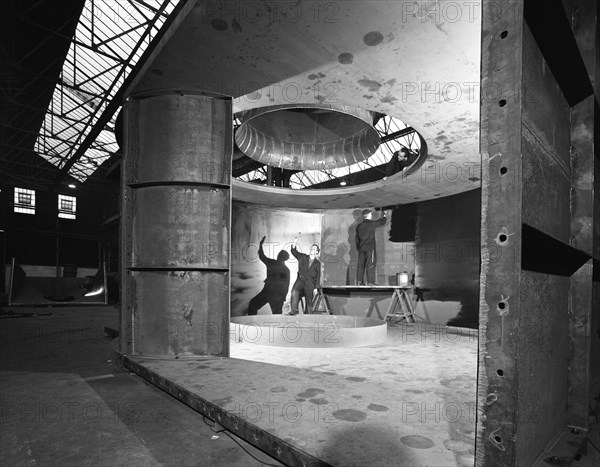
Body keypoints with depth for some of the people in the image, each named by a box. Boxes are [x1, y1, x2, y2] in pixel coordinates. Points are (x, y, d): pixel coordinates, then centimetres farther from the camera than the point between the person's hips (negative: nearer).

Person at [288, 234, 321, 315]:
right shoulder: (303, 257, 15)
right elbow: (294, 251, 5)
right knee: (294, 292, -27)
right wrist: (295, 241, -10)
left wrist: (316, 288, -1)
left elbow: (318, 276, 7)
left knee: (309, 300, 0)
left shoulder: (317, 263, 10)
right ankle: (294, 310, -26)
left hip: (310, 282, 0)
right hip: (301, 279, 0)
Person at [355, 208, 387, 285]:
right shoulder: (371, 223, -6)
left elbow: (356, 238, 13)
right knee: (370, 264, -4)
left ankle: (359, 281, 5)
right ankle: (370, 281, -6)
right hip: (370, 247, -5)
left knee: (361, 264, 6)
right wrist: (384, 215, 25)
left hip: (361, 248, 6)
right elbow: (381, 222, 7)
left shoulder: (359, 226, 9)